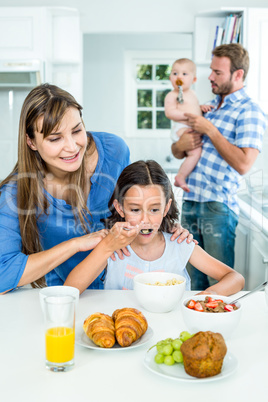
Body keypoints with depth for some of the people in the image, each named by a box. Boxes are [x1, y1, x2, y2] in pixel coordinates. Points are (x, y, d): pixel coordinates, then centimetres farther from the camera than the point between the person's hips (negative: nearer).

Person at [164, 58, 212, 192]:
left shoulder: (192, 94, 21)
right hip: (181, 129, -10)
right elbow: (170, 112, -18)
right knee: (195, 152, -26)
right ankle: (180, 177, -19)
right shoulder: (172, 95, -7)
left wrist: (201, 108, 13)